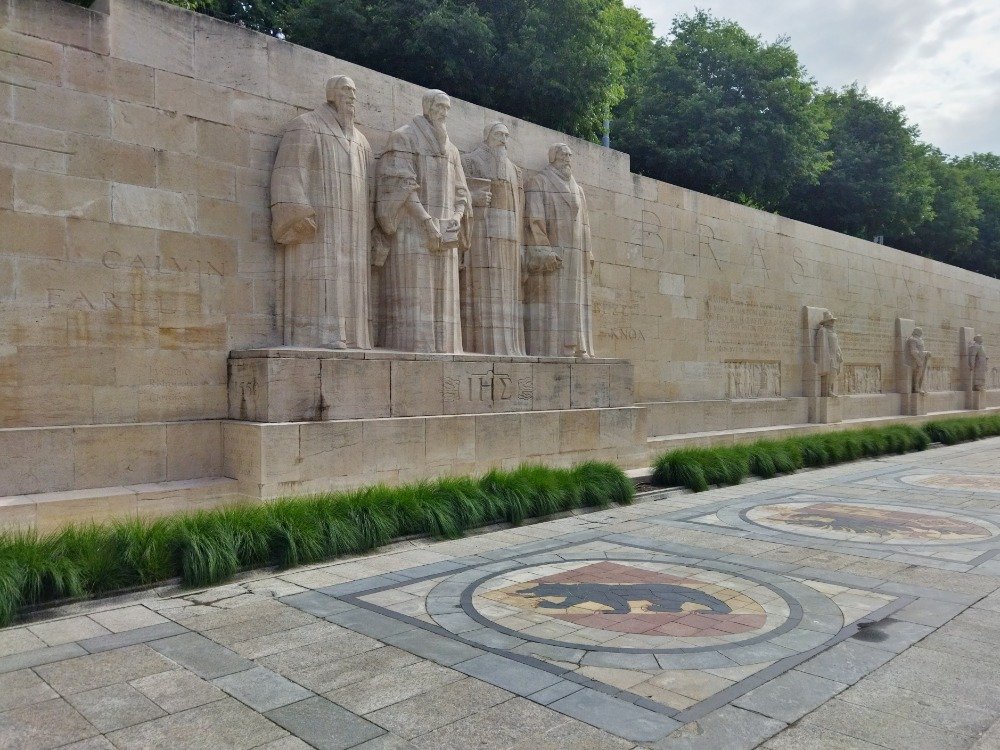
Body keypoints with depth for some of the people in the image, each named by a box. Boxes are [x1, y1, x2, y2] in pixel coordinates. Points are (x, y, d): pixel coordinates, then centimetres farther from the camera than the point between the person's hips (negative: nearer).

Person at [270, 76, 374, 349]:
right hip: (317, 222, -6)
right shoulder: (306, 126, 5)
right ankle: (320, 335, -18)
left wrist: (370, 229, 13)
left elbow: (368, 186, 22)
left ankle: (350, 337, -1)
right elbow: (291, 172, -6)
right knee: (322, 275, -15)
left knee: (350, 278, 0)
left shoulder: (359, 140, 24)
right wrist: (298, 215, -19)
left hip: (351, 227, 6)